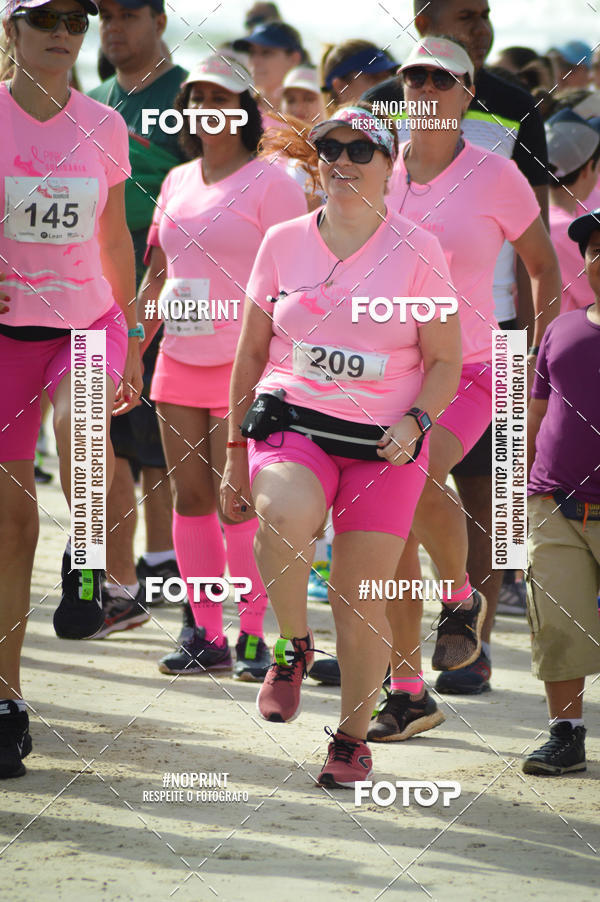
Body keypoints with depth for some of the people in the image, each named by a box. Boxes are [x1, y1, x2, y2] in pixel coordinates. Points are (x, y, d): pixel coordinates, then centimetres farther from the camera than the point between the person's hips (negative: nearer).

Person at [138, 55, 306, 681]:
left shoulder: (271, 183, -5)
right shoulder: (178, 182, 15)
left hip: (246, 365, -6)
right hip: (179, 361, 6)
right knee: (190, 498, 5)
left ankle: (253, 635, -1)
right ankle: (205, 634, 11)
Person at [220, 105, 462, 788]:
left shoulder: (416, 251, 0)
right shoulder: (283, 243, 6)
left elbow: (445, 359, 4)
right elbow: (251, 353, 13)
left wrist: (415, 422, -15)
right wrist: (236, 454, 11)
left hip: (384, 445, 0)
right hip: (291, 424, 1)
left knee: (360, 604, -2)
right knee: (287, 514, -33)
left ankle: (353, 737, 20)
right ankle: (292, 648, -7)